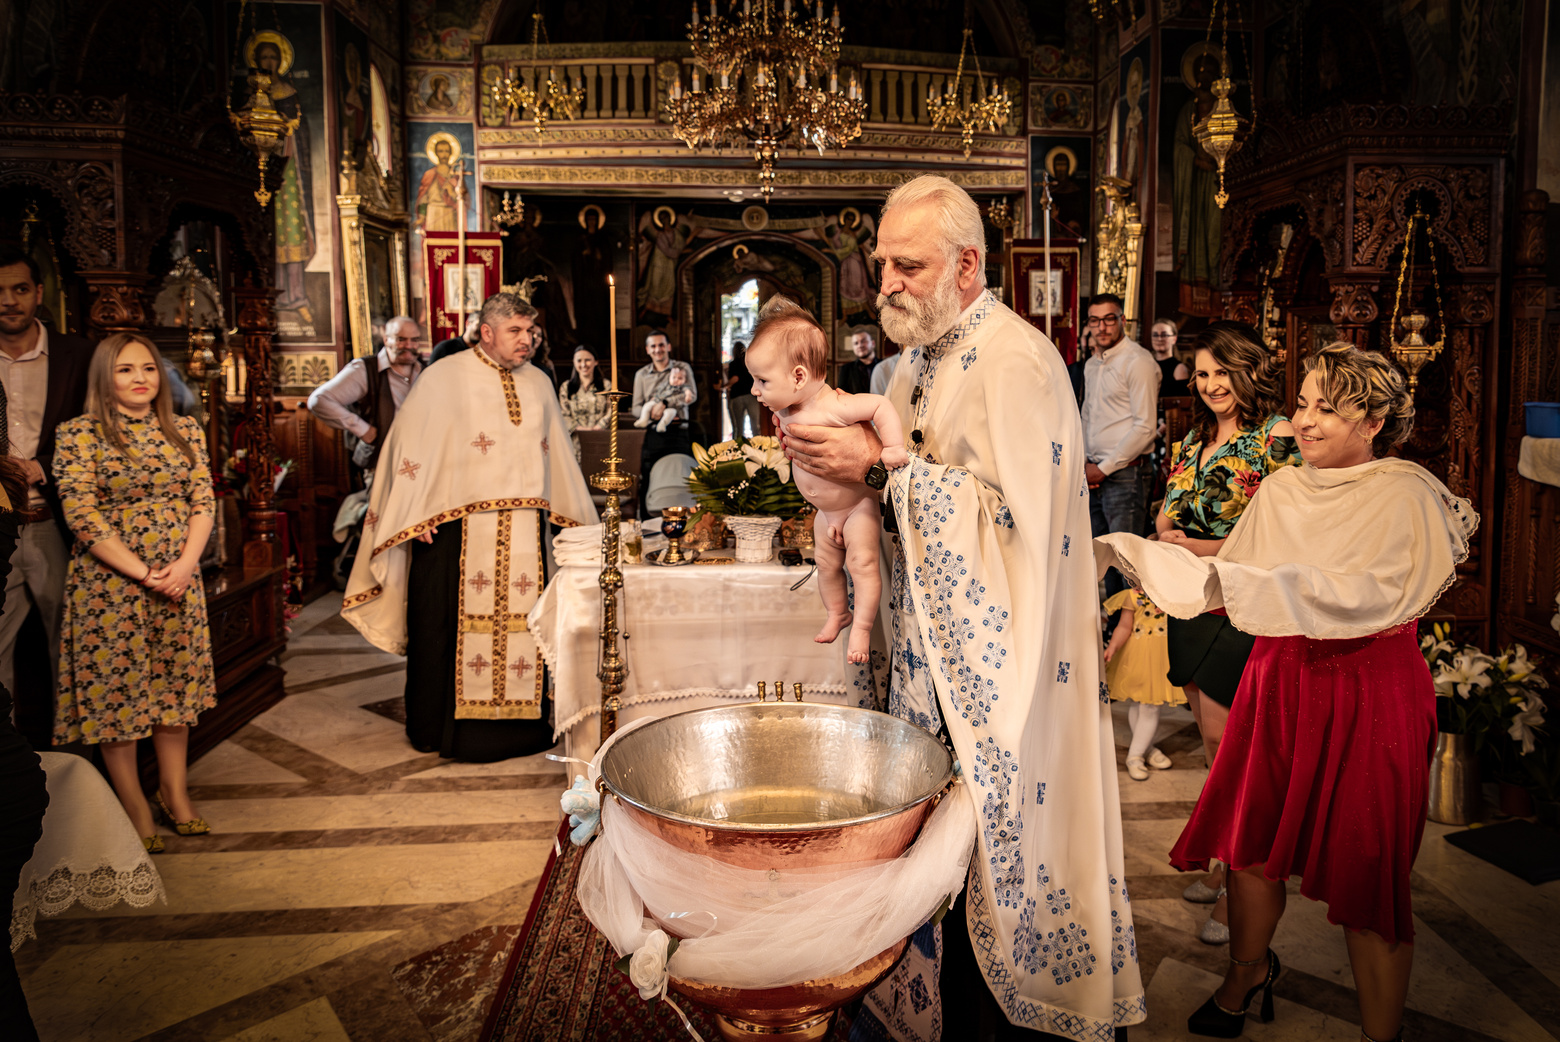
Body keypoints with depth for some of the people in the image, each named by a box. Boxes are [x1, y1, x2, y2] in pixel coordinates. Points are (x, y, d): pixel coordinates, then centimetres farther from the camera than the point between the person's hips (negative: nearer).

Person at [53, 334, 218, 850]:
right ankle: (134, 807, 14)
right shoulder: (79, 434, -5)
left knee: (175, 683, 10)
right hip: (110, 584, -4)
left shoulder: (184, 430, 7)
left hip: (179, 580, 4)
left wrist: (184, 565, -12)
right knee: (115, 688, 3)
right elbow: (83, 516, -11)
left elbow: (204, 501, 3)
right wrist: (143, 573, -16)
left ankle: (175, 792, 23)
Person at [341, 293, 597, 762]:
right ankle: (441, 727, 15)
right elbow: (412, 443, -5)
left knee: (522, 621, 5)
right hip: (458, 529, -4)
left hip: (524, 532, 4)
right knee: (454, 623, 2)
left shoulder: (539, 383, 14)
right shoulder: (444, 378, -2)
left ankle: (520, 720, 16)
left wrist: (576, 515, 19)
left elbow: (558, 452, 20)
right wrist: (416, 515, -12)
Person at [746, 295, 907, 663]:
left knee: (862, 563, -8)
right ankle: (837, 613, 37)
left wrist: (894, 448, -34)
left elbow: (880, 405, -30)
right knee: (827, 565, 16)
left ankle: (862, 627, 3)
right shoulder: (785, 413, -7)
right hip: (825, 512, 8)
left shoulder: (831, 407, -32)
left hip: (858, 504, -8)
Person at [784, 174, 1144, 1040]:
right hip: (936, 644, 8)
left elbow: (1013, 511, -23)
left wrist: (886, 468, -22)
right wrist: (843, 457, 3)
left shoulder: (1014, 361, -16)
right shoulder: (921, 360, 12)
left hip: (996, 655, -8)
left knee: (999, 835, 4)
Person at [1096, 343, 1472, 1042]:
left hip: (1367, 692, -5)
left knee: (1365, 875, 3)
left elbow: (1364, 595, -26)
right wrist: (1131, 557, 1)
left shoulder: (1407, 496, -11)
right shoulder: (1282, 490, 5)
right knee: (1250, 840, 10)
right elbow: (1230, 579, 9)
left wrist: (1243, 583, -34)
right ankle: (1247, 974, 35)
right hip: (1279, 677, 5)